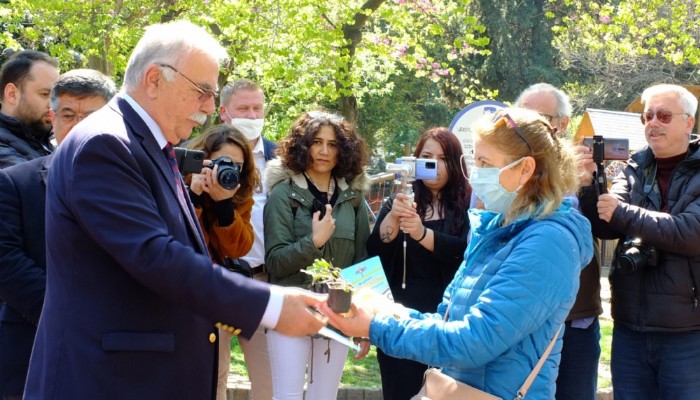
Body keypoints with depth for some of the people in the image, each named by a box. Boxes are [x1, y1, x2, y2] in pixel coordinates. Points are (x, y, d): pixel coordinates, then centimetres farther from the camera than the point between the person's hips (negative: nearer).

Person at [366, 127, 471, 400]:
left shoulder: (467, 204, 1)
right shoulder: (401, 202, 8)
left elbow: (465, 251, -15)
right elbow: (374, 252, -3)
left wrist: (422, 233, -31)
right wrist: (393, 217, -21)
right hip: (400, 314, 2)